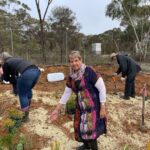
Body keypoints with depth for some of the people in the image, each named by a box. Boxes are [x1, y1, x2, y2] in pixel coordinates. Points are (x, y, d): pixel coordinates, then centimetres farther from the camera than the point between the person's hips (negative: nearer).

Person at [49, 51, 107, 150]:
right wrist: (57, 110, 9)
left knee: (90, 129, -4)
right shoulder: (71, 76, 0)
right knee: (80, 127, 19)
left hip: (93, 106, -7)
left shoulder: (88, 71, -19)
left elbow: (102, 88, -17)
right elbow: (66, 94, 8)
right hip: (80, 106, 7)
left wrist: (103, 107, -16)